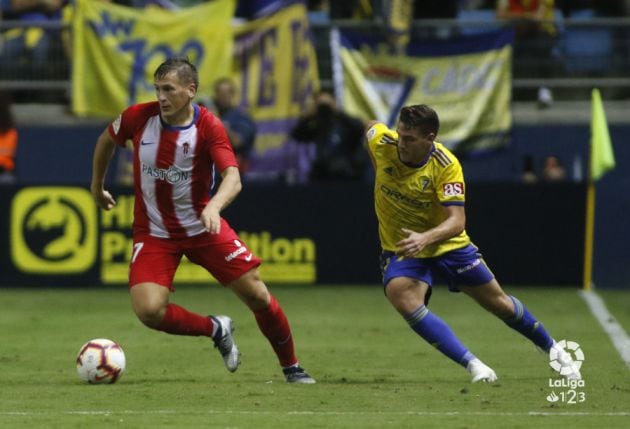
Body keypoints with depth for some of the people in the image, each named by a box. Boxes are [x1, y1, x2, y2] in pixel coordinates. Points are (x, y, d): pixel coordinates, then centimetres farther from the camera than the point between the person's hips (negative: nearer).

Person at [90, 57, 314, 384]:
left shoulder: (209, 127, -17)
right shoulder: (139, 117, -11)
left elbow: (232, 178, -30)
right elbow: (107, 140, 12)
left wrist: (214, 206, -51)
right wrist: (97, 186, 22)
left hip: (202, 227, -1)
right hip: (154, 232, 1)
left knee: (257, 294, -3)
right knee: (149, 311, -19)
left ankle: (291, 367, 21)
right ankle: (216, 330, 10)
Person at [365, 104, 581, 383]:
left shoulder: (446, 166, -24)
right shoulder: (382, 142, -18)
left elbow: (456, 221, -29)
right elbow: (370, 127, 9)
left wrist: (425, 238, -48)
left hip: (447, 244, -1)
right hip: (400, 248, 1)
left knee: (499, 303, 11)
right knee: (404, 300, -31)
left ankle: (553, 349, 37)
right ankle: (472, 365, -28)